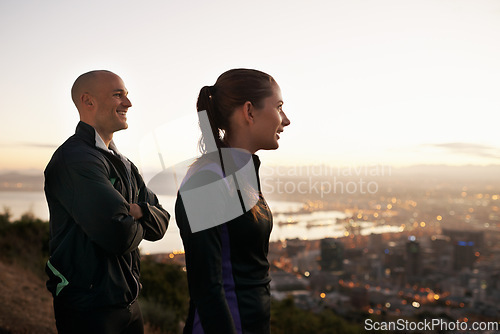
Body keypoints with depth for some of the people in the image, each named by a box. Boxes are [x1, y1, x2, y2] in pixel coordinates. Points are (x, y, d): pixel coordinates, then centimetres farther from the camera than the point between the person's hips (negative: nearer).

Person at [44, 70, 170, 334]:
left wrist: (139, 210, -14)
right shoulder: (74, 158, -19)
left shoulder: (123, 163, 13)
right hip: (88, 309, -8)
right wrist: (136, 225, -6)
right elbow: (120, 235, -28)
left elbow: (160, 224, 7)